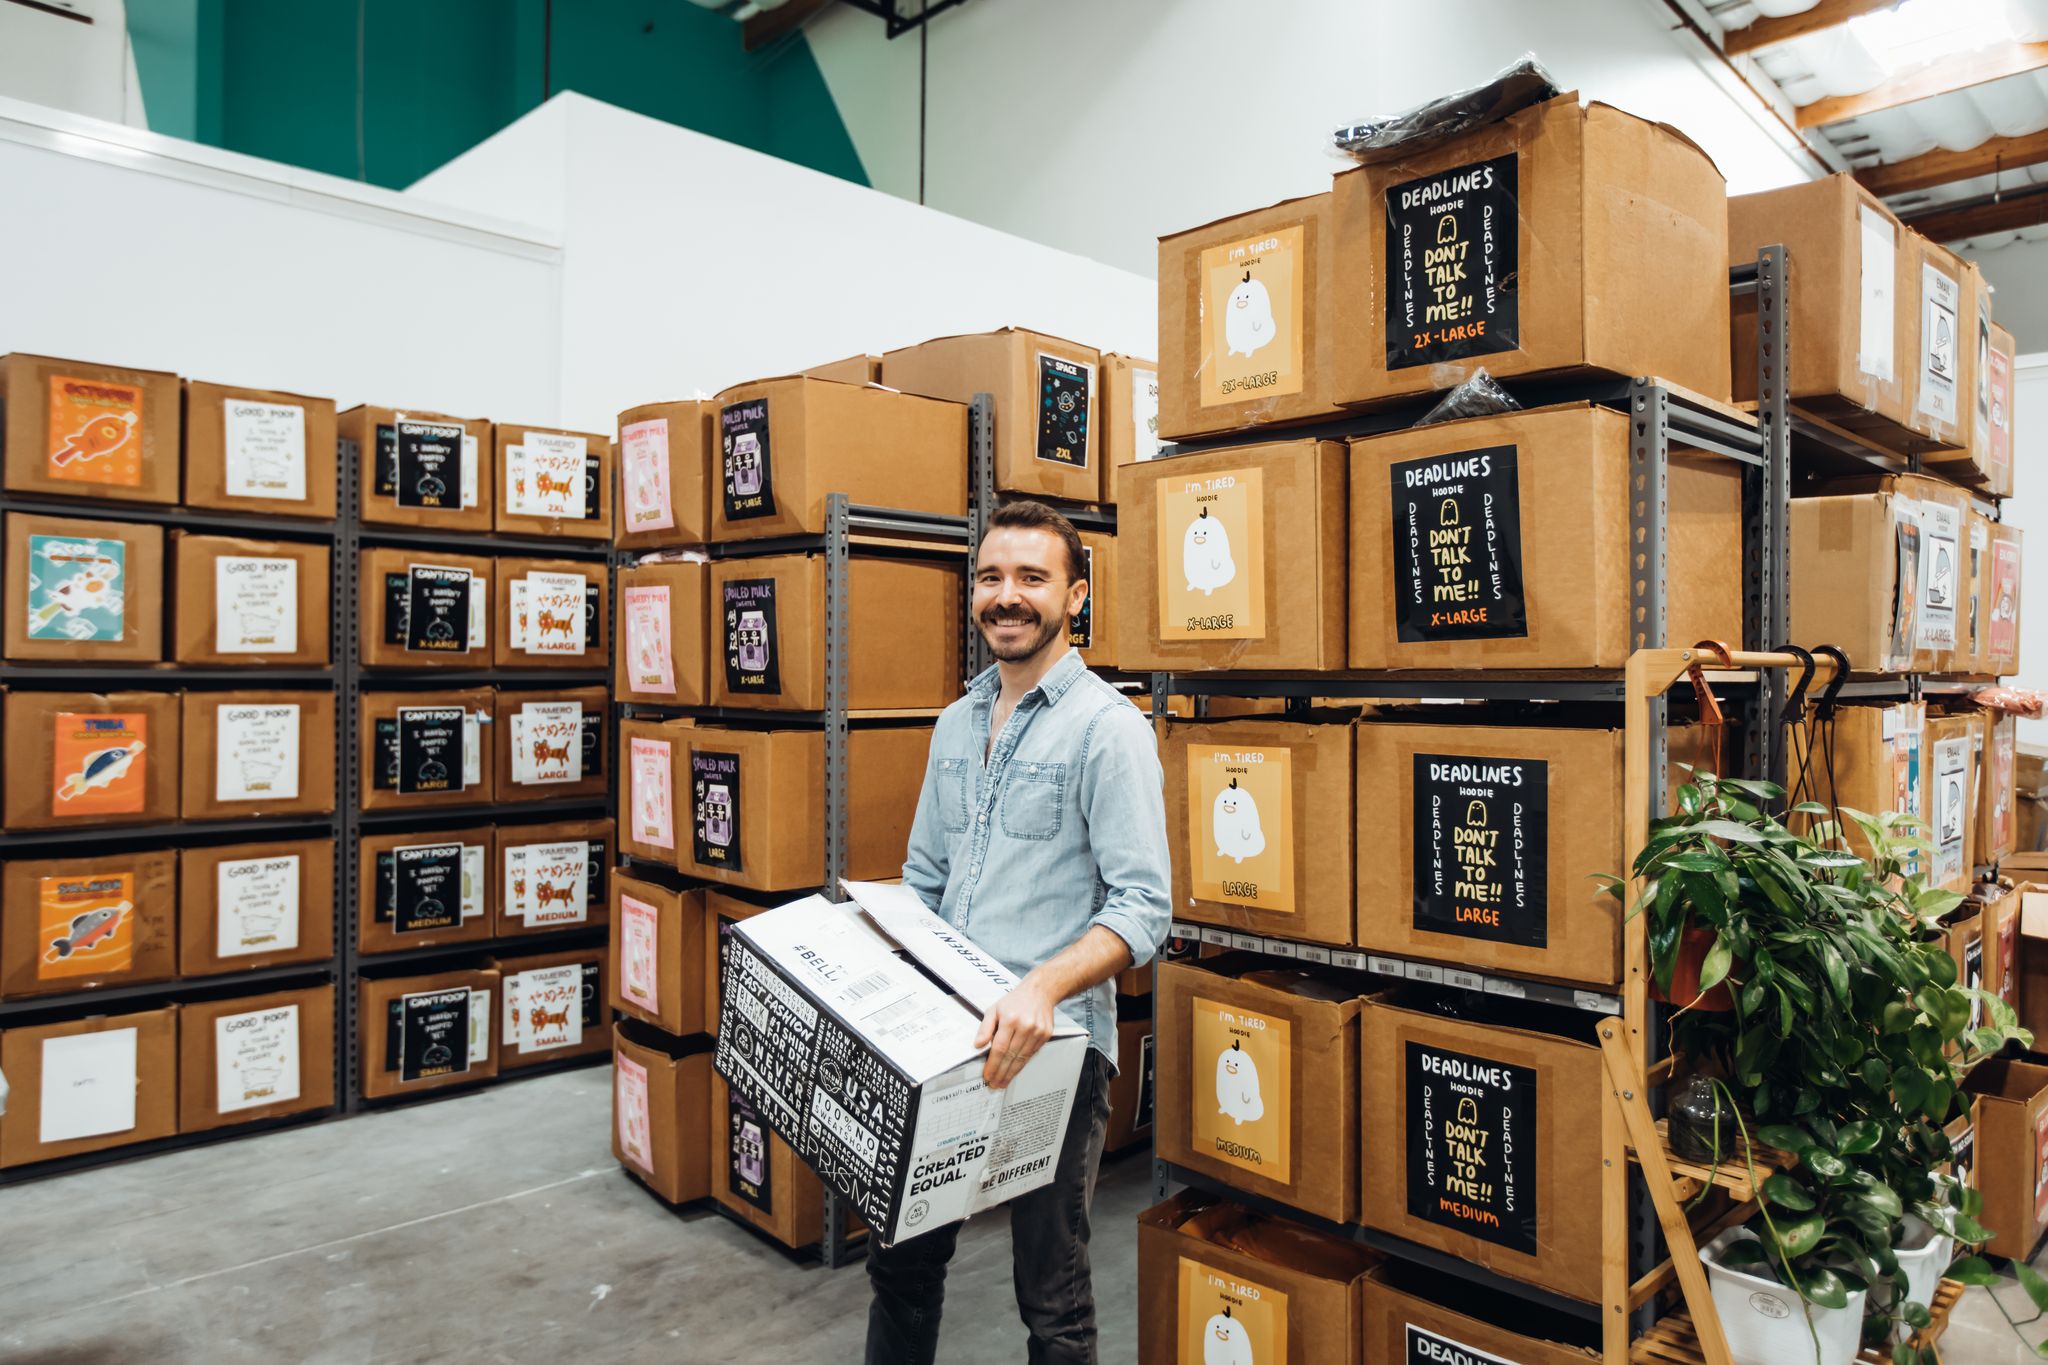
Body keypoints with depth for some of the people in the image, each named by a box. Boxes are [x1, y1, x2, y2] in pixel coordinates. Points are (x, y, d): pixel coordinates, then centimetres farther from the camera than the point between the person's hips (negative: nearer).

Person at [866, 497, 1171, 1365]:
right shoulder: (957, 723, 11)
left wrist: (1043, 986, -32)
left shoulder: (1107, 726, -11)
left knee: (1051, 1295, 10)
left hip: (1049, 1047, -6)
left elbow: (1143, 906, -17)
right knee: (901, 1261, 20)